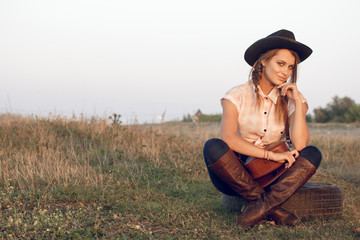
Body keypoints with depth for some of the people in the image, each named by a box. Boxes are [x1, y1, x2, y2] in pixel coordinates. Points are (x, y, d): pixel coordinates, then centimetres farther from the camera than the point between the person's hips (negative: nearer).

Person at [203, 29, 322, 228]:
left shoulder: (288, 100, 5)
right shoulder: (237, 96, -3)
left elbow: (300, 145, -11)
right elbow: (228, 138, -20)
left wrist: (298, 102, -11)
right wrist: (271, 155, -24)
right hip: (234, 175, -2)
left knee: (313, 154, -19)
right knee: (213, 147, -33)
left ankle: (261, 206, -34)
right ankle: (273, 209, -26)